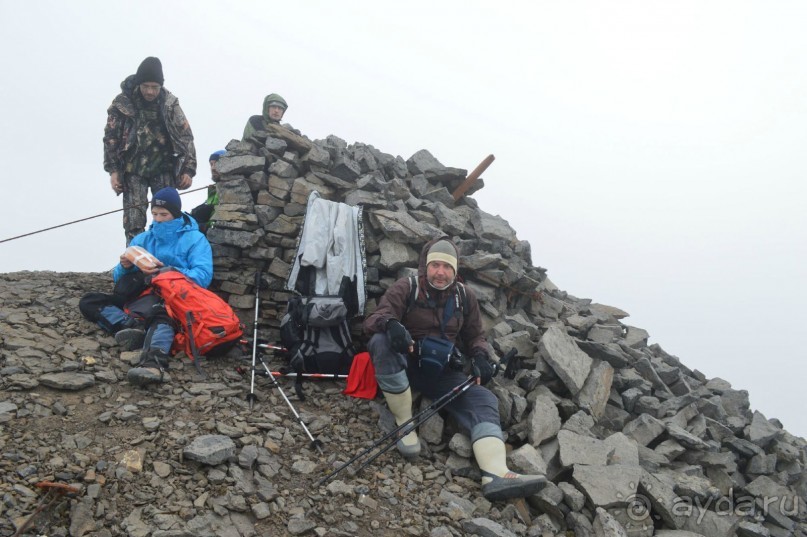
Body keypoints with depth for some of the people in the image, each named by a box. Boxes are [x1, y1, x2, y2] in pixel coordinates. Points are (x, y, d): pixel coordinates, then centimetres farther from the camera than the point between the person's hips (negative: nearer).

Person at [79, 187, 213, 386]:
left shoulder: (195, 239, 6)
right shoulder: (142, 239, 22)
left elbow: (203, 276, -11)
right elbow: (119, 279, 17)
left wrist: (166, 271, -22)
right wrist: (125, 267, -7)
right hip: (141, 298, 6)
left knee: (162, 315, -41)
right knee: (88, 301, -9)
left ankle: (154, 363, -70)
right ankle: (131, 325, -35)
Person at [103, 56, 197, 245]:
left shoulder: (170, 103, -2)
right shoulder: (122, 103, -5)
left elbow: (185, 137, 0)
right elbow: (110, 137, -1)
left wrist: (188, 170, -8)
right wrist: (113, 170, -6)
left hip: (163, 168, 1)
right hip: (133, 169, -1)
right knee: (134, 221, -7)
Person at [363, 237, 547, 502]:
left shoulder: (465, 297, 10)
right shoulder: (406, 288, -4)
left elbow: (475, 335, 17)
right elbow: (374, 319, -14)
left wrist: (480, 356, -8)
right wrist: (390, 323, -41)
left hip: (442, 371, 4)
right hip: (405, 364, -3)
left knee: (484, 400, -22)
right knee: (381, 341, -36)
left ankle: (496, 475, -44)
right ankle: (404, 422, -25)